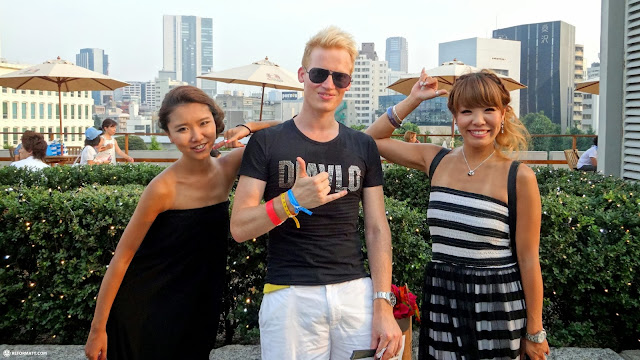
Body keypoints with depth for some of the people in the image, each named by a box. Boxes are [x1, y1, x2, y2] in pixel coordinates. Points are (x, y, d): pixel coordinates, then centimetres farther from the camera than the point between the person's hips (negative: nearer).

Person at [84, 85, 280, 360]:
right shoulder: (163, 188, -22)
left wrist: (246, 129, -19)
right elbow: (122, 257, -15)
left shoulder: (228, 168, -8)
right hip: (145, 311, -4)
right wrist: (98, 329, -11)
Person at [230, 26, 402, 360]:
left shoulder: (363, 146, 7)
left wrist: (383, 306, -1)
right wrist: (293, 200, -22)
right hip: (289, 295, -2)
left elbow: (377, 229, 5)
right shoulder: (267, 142, -2)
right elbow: (239, 228, -6)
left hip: (356, 293, 3)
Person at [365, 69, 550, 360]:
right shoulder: (436, 161, 0)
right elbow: (371, 139, 7)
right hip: (441, 301, 4)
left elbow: (528, 260, -7)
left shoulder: (519, 178, -11)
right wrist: (413, 100, 1)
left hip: (496, 305, -3)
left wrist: (535, 332, -2)